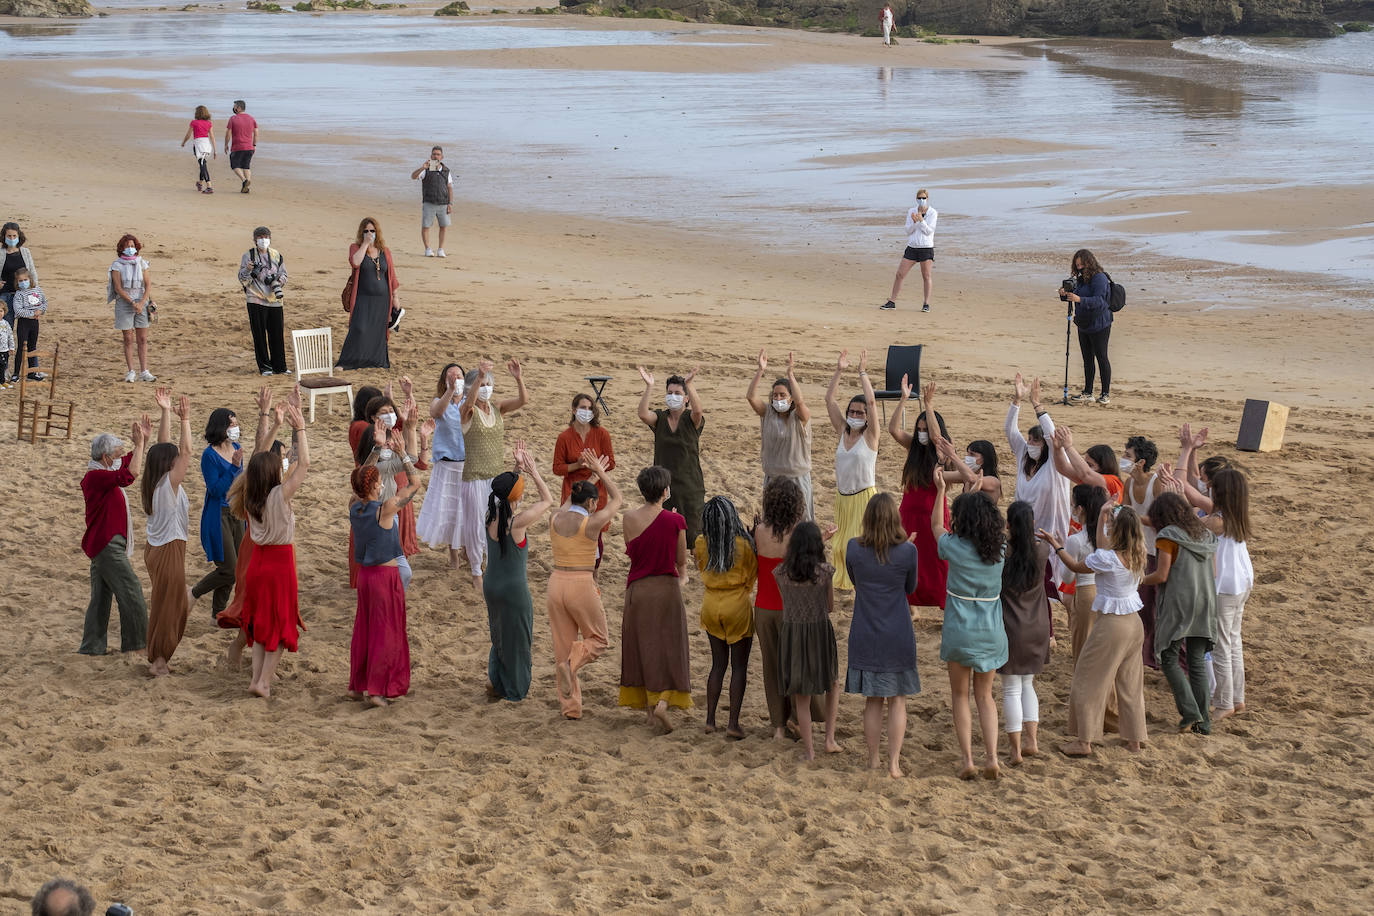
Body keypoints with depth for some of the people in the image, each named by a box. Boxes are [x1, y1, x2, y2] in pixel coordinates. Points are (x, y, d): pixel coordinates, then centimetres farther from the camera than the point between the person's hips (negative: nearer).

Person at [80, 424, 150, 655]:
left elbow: (130, 461, 28)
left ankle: (91, 646, 13)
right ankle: (136, 643, 2)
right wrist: (140, 444, -24)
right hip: (107, 545, -10)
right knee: (131, 592, -5)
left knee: (101, 597, 11)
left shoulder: (102, 473, 13)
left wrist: (143, 440, 15)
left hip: (103, 546, 10)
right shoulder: (95, 476, -18)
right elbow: (129, 475, -31)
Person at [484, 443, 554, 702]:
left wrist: (517, 467, 10)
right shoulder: (518, 522, -25)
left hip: (491, 585, 6)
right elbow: (548, 500, -10)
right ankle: (514, 690, 27)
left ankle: (495, 680, 28)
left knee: (500, 635, 26)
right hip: (514, 588, -6)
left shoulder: (491, 517, -8)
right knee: (516, 638, 14)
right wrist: (532, 471, -8)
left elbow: (506, 492, 15)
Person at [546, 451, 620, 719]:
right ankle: (569, 666, -13)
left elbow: (571, 503, 25)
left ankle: (570, 707, 11)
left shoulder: (555, 518, 1)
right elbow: (616, 499, 4)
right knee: (597, 641, 16)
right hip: (582, 588, -5)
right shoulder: (592, 523, -13)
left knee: (563, 646, 14)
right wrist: (600, 471, 14)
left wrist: (592, 476, 32)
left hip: (556, 585, 5)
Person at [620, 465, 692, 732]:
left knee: (641, 647, 14)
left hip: (637, 589, 2)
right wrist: (681, 575, 22)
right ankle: (662, 701, -14)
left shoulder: (629, 519, -6)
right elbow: (681, 560, -1)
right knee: (667, 646, 5)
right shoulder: (675, 521, -13)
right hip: (666, 588, -2)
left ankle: (648, 705, 19)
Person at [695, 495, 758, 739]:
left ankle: (710, 720, 14)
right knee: (739, 666, 5)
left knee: (718, 663, 16)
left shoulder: (701, 544, -7)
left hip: (711, 606, 3)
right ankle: (733, 723, 1)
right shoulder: (744, 544, -15)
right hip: (738, 606, -3)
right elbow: (752, 577, -1)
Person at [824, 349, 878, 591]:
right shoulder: (842, 431, 4)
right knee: (841, 542, 13)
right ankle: (845, 581, 28)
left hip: (864, 497, -5)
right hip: (842, 496, 5)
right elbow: (829, 399, 1)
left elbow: (871, 401, -22)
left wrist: (863, 373, -15)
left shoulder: (870, 435, -9)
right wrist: (839, 371, -5)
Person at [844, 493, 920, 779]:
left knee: (872, 699, 13)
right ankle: (894, 763, 7)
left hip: (865, 635, 2)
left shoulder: (854, 548, -9)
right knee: (897, 700, 8)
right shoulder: (907, 551, -14)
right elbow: (910, 587, 3)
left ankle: (873, 760, 18)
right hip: (897, 635, -2)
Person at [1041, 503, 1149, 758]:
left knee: (1089, 680, 5)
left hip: (1111, 625, -7)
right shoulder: (1137, 556, -1)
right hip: (1134, 622, 7)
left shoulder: (1107, 558, -22)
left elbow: (1076, 566, -7)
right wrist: (1102, 517, 22)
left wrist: (1055, 545, 3)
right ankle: (1134, 738, 23)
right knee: (1130, 682, 17)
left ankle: (1084, 741, 8)